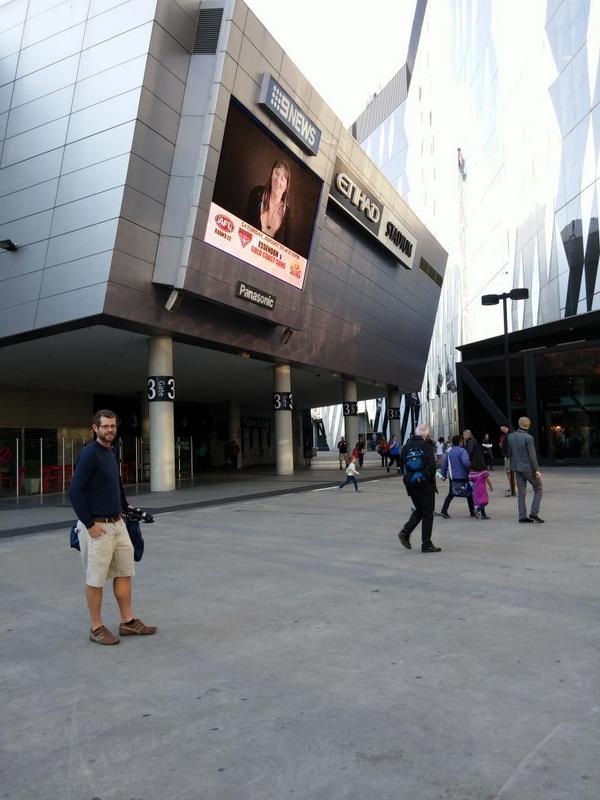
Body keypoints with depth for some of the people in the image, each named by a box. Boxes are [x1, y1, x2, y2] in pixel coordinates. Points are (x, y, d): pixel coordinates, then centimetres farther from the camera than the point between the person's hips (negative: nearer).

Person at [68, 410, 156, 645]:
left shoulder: (110, 453, 11)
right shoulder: (89, 454, -15)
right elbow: (74, 492, -20)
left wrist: (125, 510, 18)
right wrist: (90, 525, -18)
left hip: (118, 524, 9)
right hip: (97, 527, -9)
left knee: (124, 573, 13)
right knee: (95, 580, 4)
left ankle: (128, 622, 23)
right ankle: (97, 628, 16)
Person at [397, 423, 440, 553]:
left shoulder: (407, 446, 5)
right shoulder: (427, 446, -11)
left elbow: (401, 464, 8)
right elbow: (432, 465, -16)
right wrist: (431, 479, -1)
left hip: (410, 484, 5)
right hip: (425, 484, -5)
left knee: (419, 510, 21)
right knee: (428, 514, 5)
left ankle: (405, 532, 4)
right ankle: (426, 544, 7)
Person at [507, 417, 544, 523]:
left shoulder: (510, 436, 3)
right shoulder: (528, 438, -15)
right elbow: (532, 455, -17)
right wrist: (536, 470, -15)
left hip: (517, 468, 6)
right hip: (528, 468, -6)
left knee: (521, 492, 9)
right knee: (538, 488, 9)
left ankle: (522, 516, 9)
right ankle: (534, 513, 0)